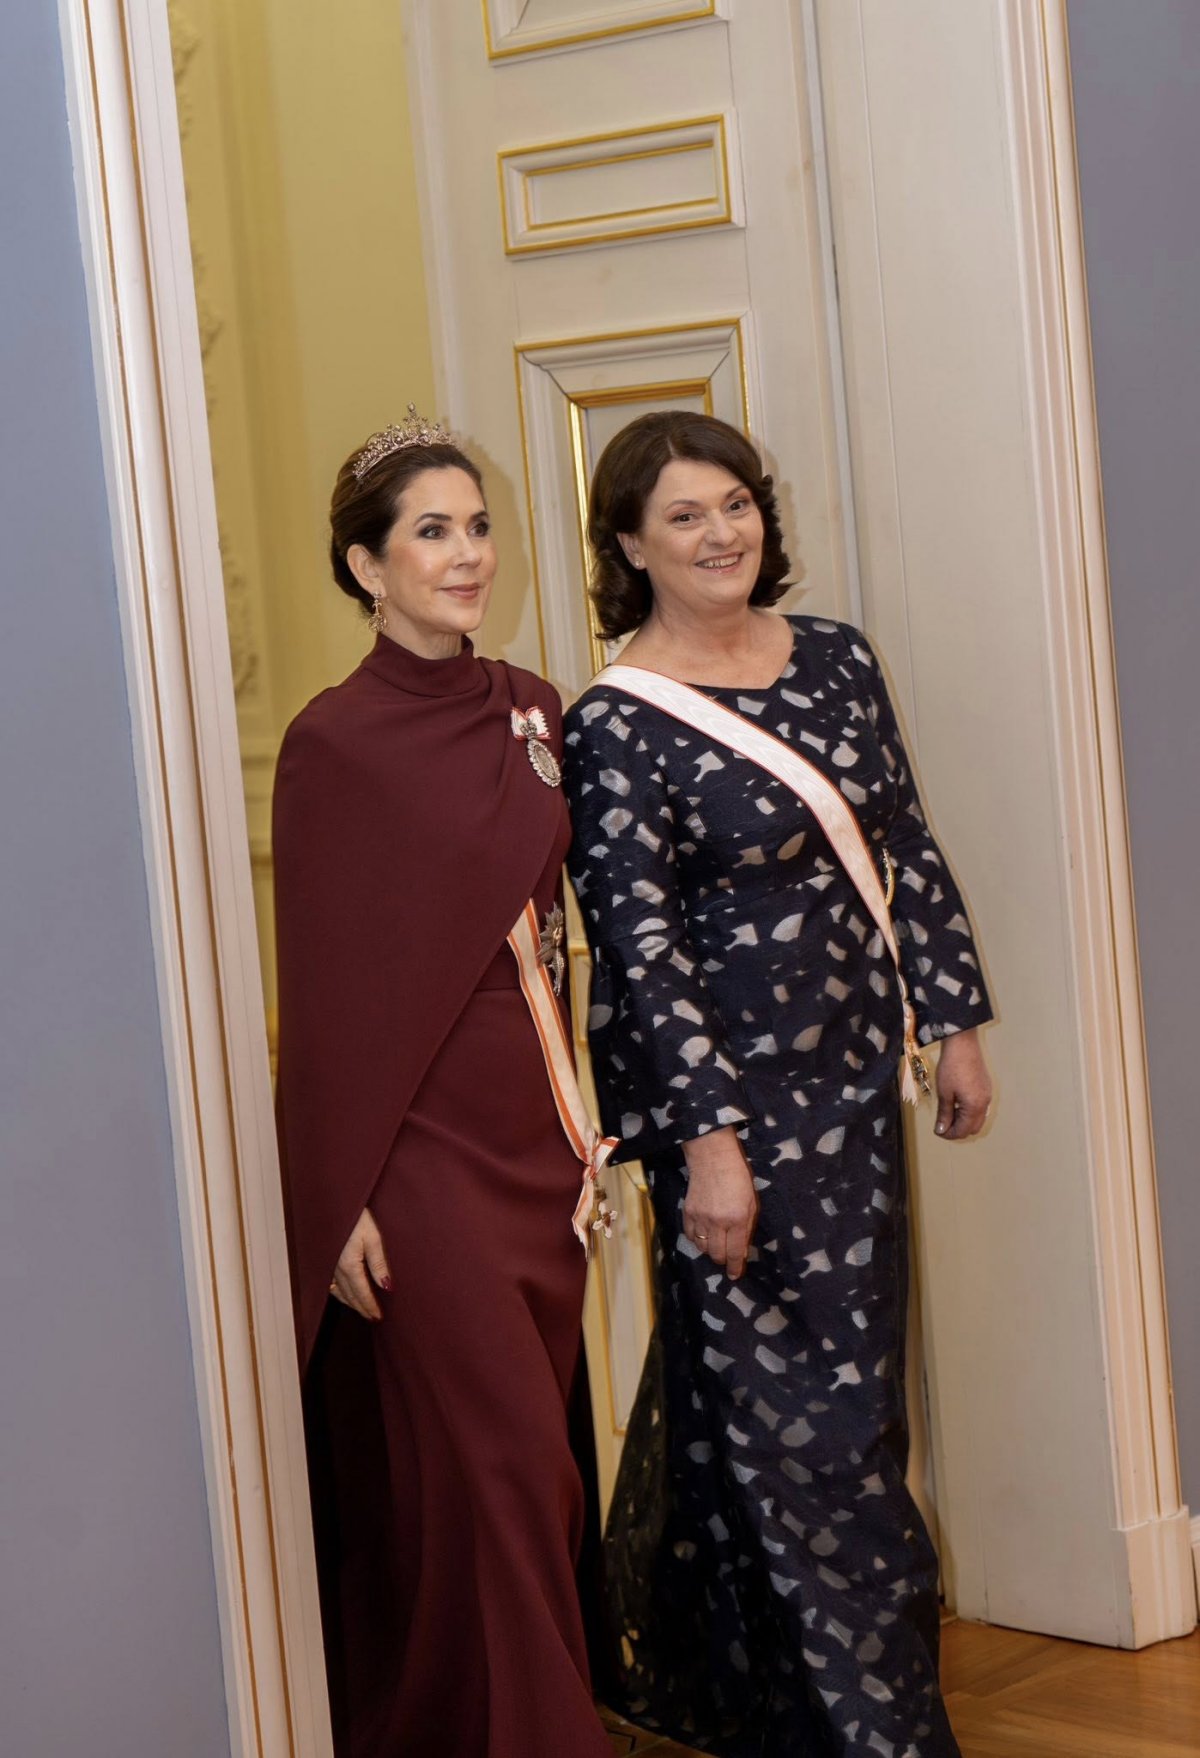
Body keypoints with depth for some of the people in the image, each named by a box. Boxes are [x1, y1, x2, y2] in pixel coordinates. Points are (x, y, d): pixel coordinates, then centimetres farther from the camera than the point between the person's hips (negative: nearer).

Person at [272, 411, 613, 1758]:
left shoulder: (530, 711, 9)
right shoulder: (334, 743, -9)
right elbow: (322, 987, -9)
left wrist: (586, 1116, 12)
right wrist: (342, 1204, -10)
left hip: (534, 1137, 6)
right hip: (421, 1151, -6)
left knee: (536, 1453, 10)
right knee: (497, 1466, -6)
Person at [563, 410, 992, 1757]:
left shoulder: (834, 659, 6)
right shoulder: (615, 723, -13)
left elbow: (908, 850, 12)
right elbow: (639, 943, -16)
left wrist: (955, 1019, 10)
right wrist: (709, 1135, -20)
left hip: (854, 1072, 7)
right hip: (730, 1089, -7)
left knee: (850, 1380, 16)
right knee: (782, 1408, -1)